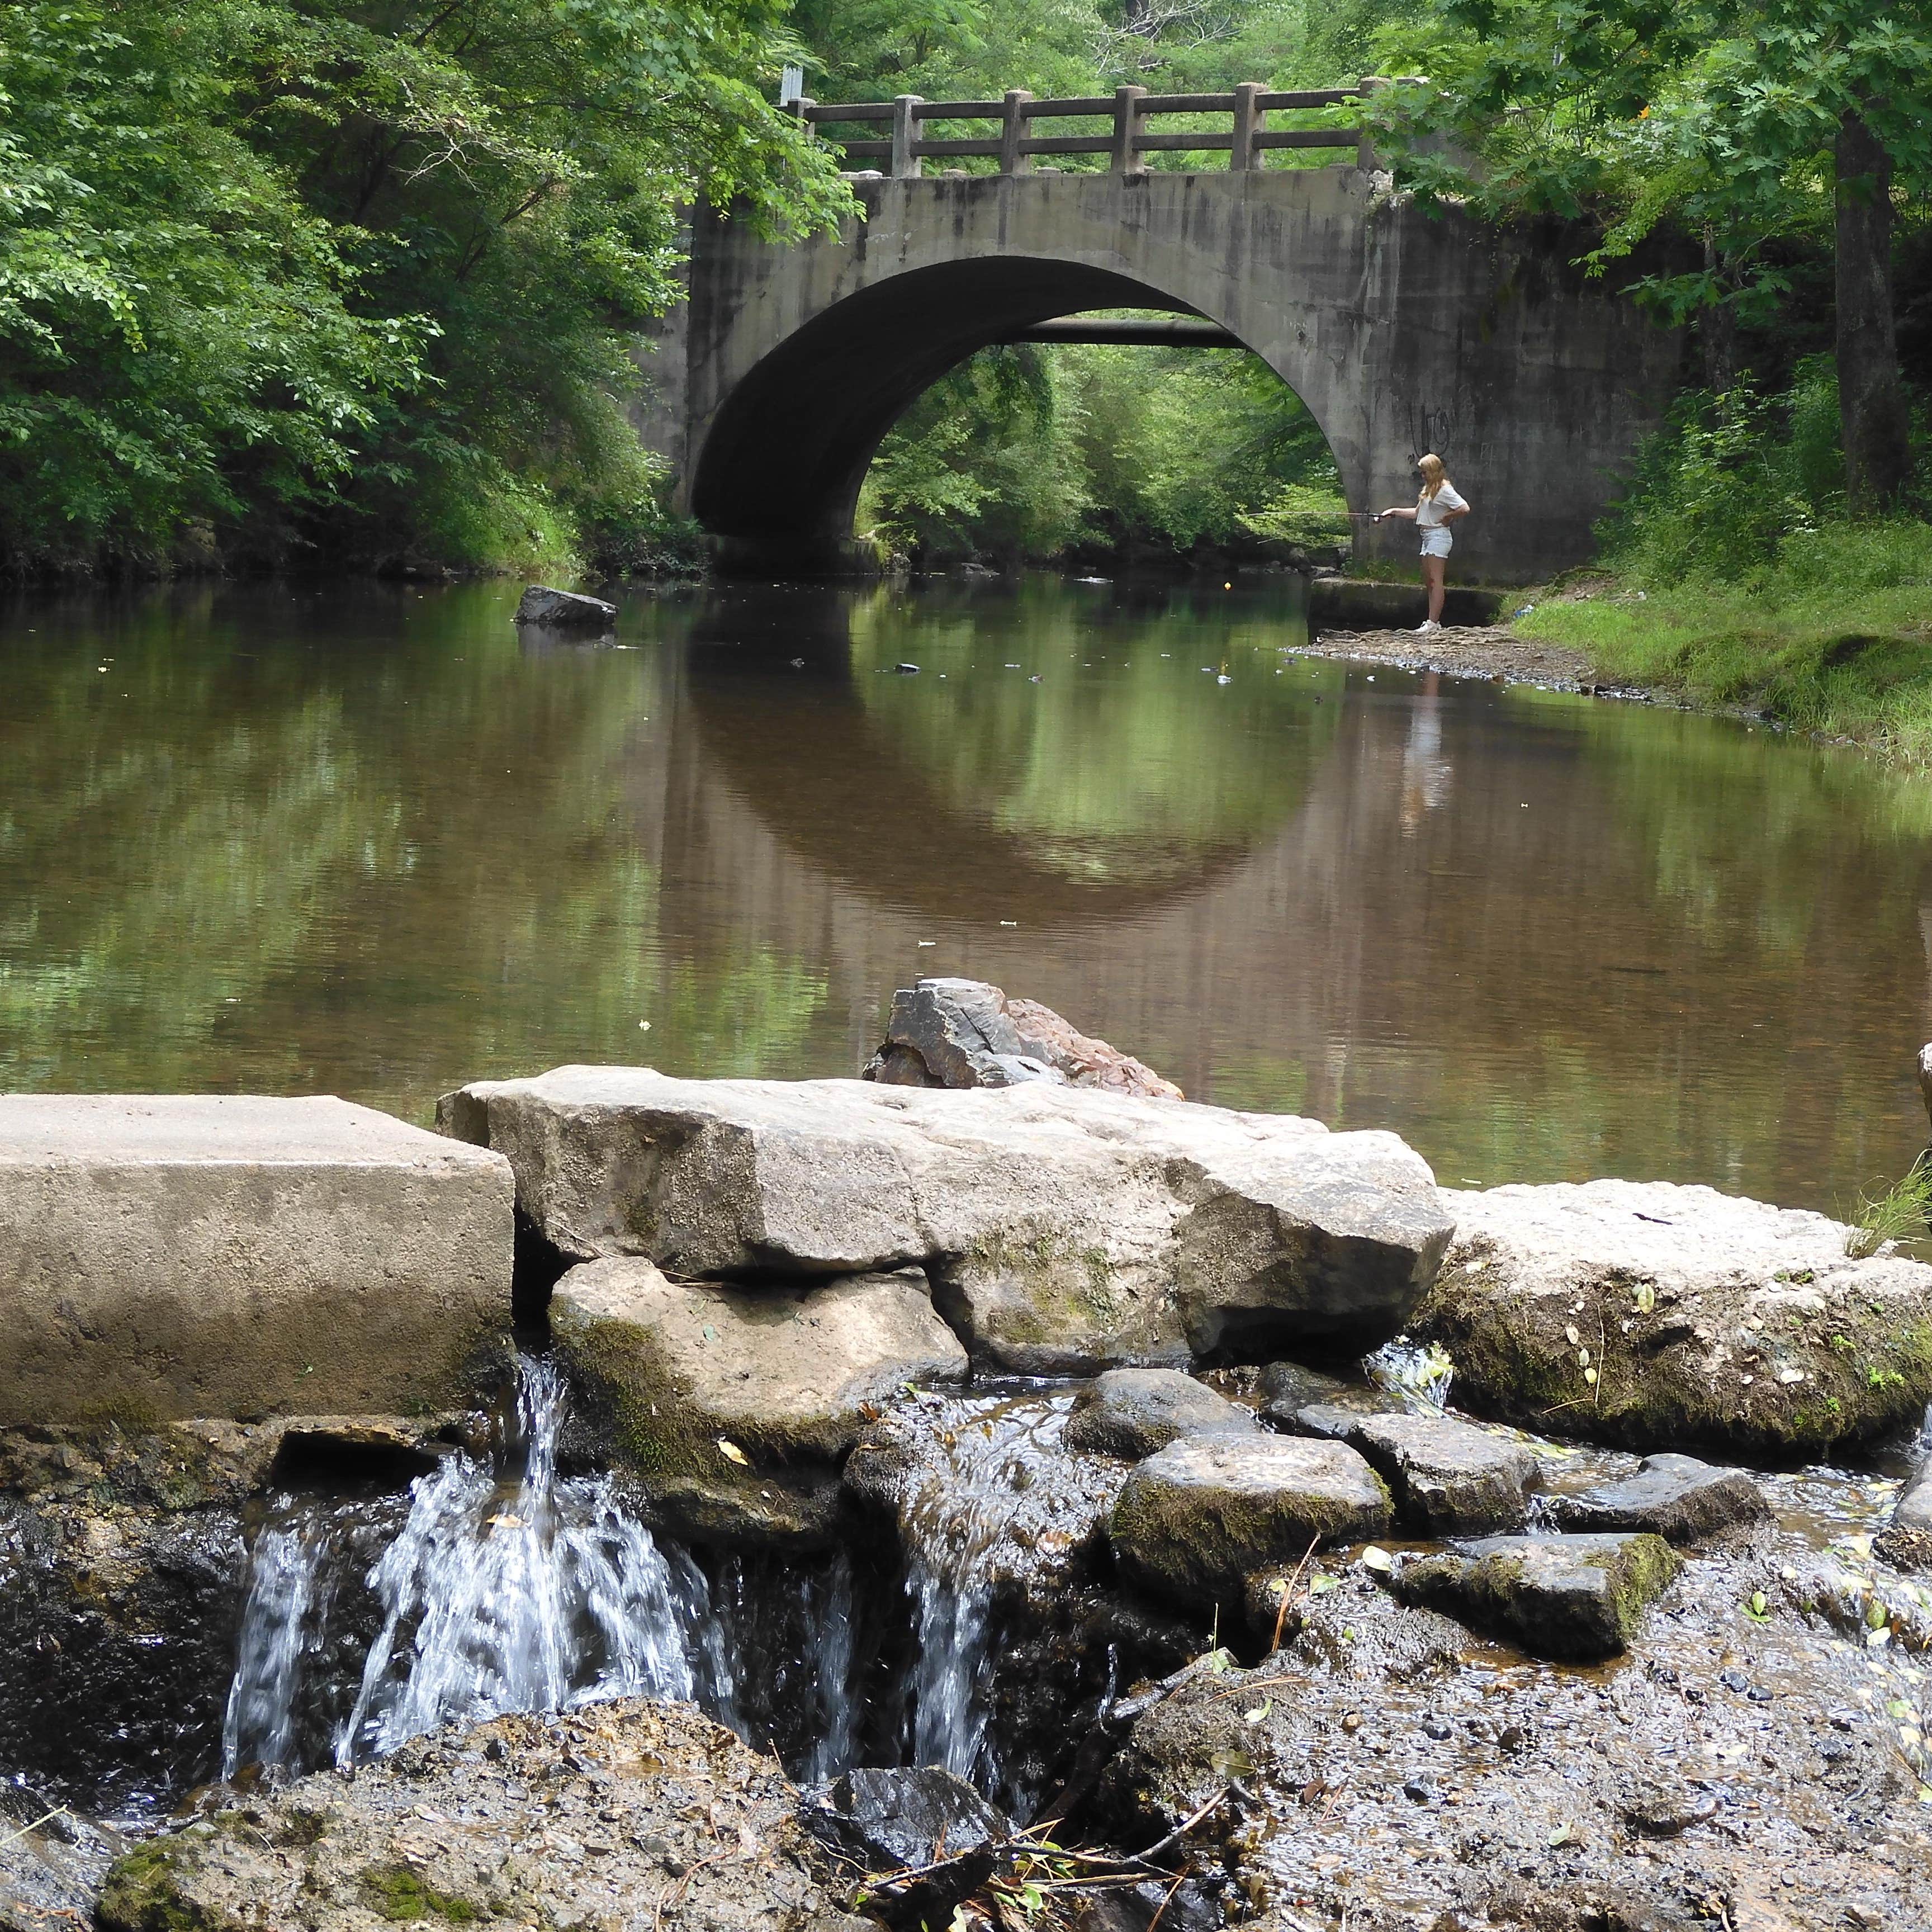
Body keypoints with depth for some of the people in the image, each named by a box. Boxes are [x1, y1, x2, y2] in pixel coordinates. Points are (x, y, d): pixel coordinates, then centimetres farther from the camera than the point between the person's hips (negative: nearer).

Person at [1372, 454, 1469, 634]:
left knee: (1435, 580, -13)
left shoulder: (1445, 490, -12)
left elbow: (1465, 508, -21)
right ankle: (1434, 621, 9)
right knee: (1428, 581, 8)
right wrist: (1393, 511, 22)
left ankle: (1433, 622, -17)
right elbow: (1418, 512, 26)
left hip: (1438, 536, -10)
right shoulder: (1429, 489, 18)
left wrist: (1447, 517, -11)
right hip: (1428, 537, 10)